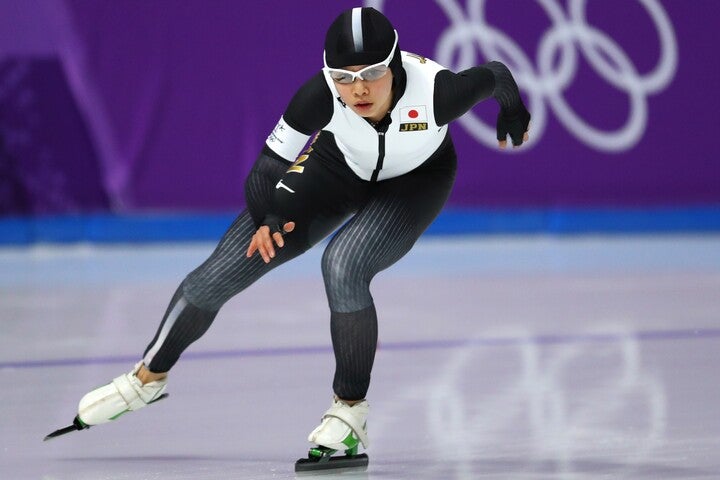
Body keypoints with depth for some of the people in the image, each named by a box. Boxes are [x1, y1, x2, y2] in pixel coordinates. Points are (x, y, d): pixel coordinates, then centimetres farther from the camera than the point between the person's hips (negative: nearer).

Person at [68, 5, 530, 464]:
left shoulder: (435, 90, -40)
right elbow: (268, 167, -24)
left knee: (344, 266, -31)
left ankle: (350, 411, -10)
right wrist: (266, 217, -45)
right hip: (339, 165, 2)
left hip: (417, 180, -2)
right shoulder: (322, 94, -36)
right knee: (223, 272, -2)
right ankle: (150, 376, 22)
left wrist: (513, 116, 4)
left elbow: (495, 75, -18)